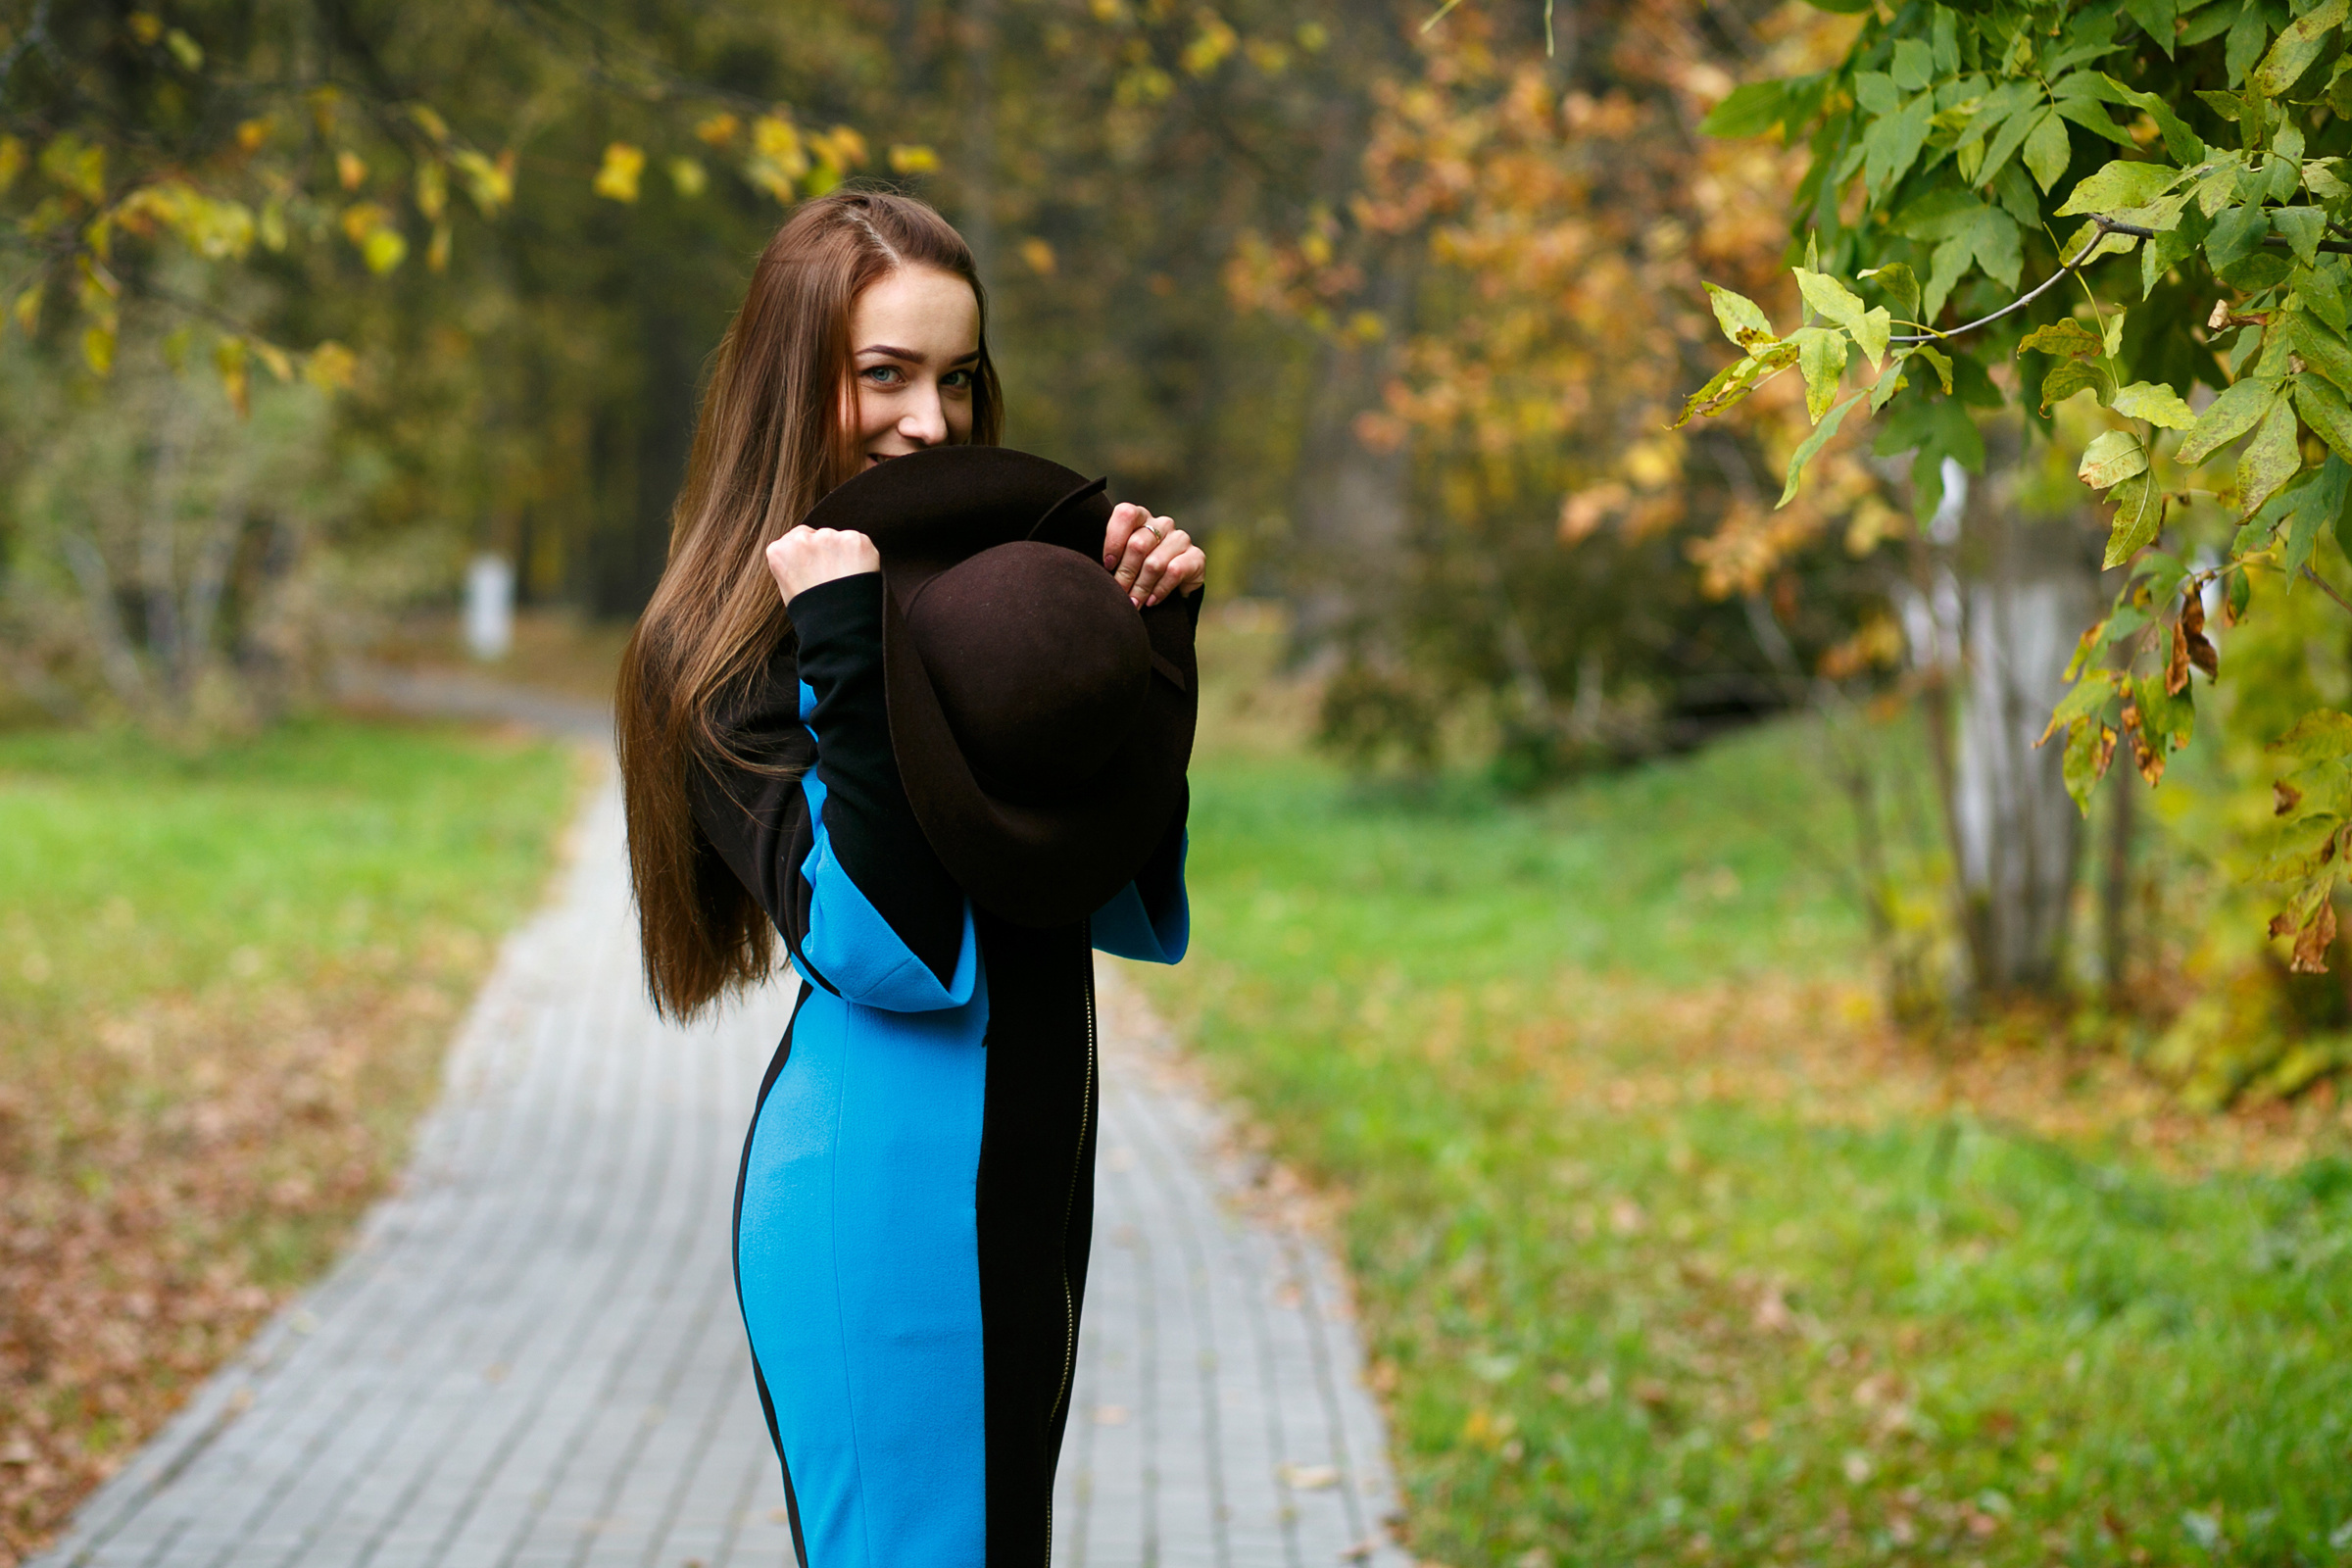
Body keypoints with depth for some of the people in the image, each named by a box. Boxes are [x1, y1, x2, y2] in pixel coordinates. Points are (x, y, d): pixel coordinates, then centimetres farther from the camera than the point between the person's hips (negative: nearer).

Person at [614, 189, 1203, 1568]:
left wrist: (1151, 648, 0)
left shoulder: (996, 570, 8)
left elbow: (1135, 911, 8)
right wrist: (849, 655, -25)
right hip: (879, 1195, -7)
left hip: (1025, 1181, 7)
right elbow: (877, 948, -21)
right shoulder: (738, 643, -9)